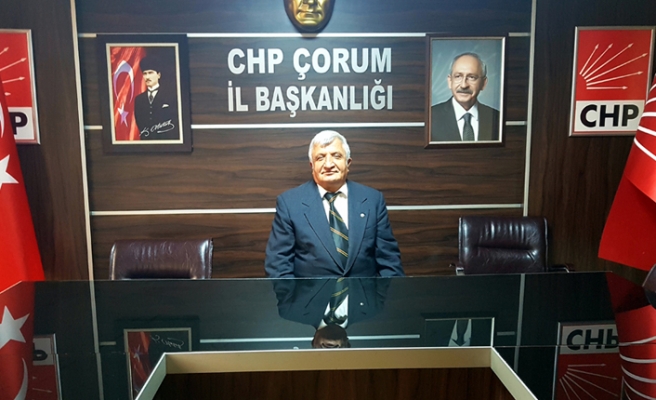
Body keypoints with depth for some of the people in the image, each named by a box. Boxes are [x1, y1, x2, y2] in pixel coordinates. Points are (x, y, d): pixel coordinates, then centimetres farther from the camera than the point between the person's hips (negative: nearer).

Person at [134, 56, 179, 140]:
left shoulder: (171, 95, 0)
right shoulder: (139, 99, 14)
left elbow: (176, 121, -4)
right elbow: (139, 123, 14)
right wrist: (145, 134, -1)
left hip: (167, 140, -3)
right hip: (146, 141, 3)